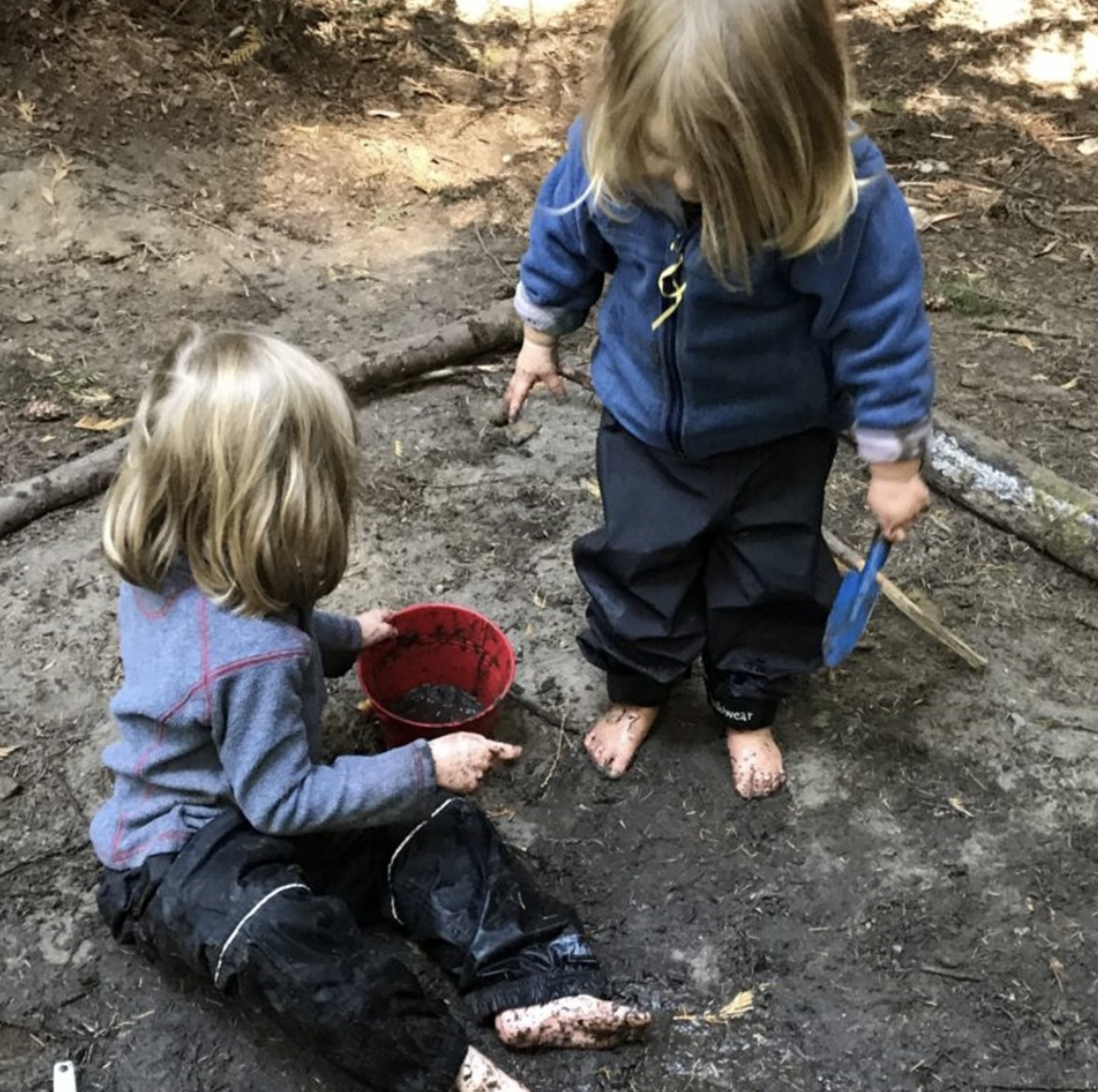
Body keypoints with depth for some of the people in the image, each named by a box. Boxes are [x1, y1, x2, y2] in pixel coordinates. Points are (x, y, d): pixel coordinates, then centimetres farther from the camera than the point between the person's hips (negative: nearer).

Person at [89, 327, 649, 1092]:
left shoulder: (169, 560, -8)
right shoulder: (256, 657, -36)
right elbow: (284, 802, -25)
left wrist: (343, 637, 24)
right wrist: (425, 766, -22)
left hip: (246, 803, 9)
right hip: (177, 859, -9)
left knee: (436, 828, -2)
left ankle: (532, 984, -9)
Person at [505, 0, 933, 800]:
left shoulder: (848, 200, -36)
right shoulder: (607, 149, -27)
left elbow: (882, 330, -21)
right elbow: (564, 239, -4)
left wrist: (894, 465, -11)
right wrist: (541, 337, 11)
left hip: (778, 431, -1)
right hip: (646, 416, 2)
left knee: (770, 577, 15)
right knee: (638, 560, 16)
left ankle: (749, 710, 43)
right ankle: (637, 689, 44)